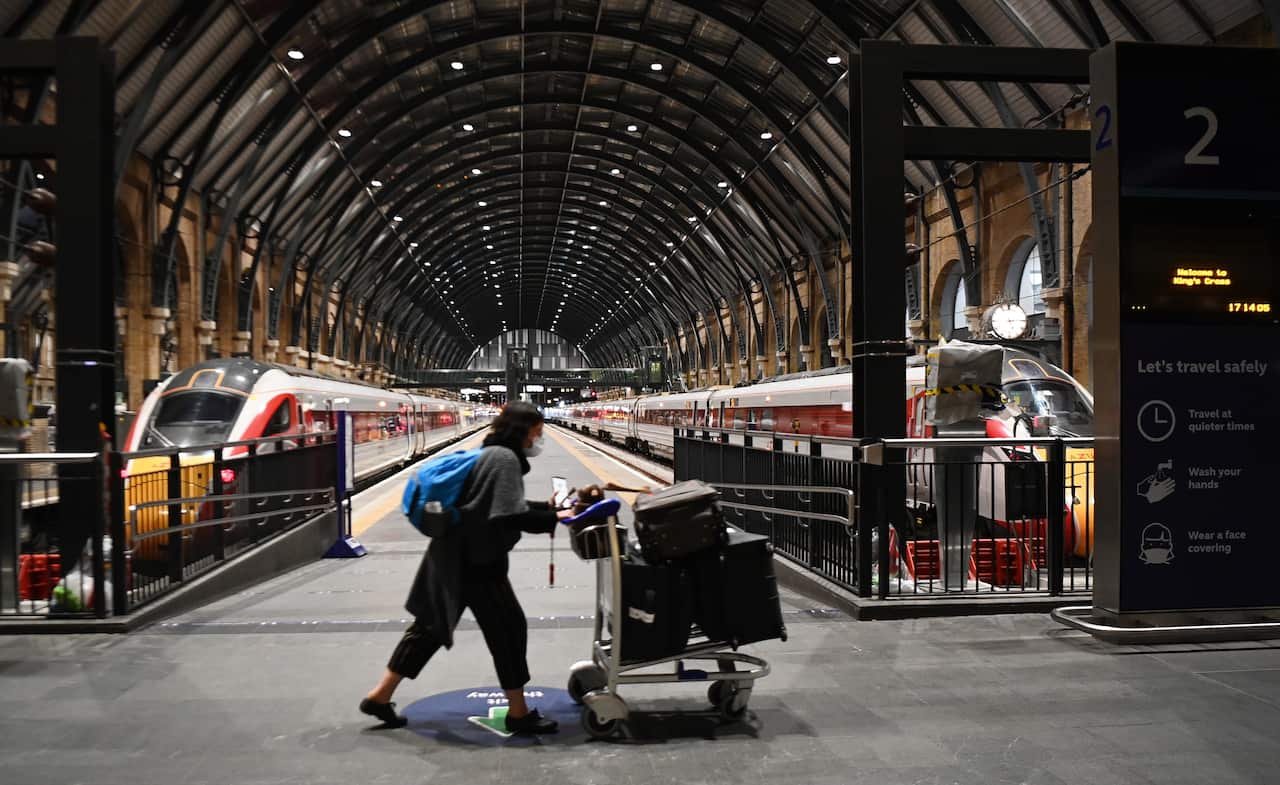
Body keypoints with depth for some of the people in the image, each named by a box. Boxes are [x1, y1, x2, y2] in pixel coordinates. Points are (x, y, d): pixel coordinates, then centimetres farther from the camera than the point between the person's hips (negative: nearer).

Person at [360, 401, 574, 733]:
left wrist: (548, 506, 19)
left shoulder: (493, 454, 14)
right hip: (474, 560, -10)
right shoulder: (505, 458, -17)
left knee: (431, 624, 16)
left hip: (459, 556, 10)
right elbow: (510, 515, -25)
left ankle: (381, 695, 24)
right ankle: (518, 712, 10)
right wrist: (553, 519, -17)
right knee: (508, 627, 0)